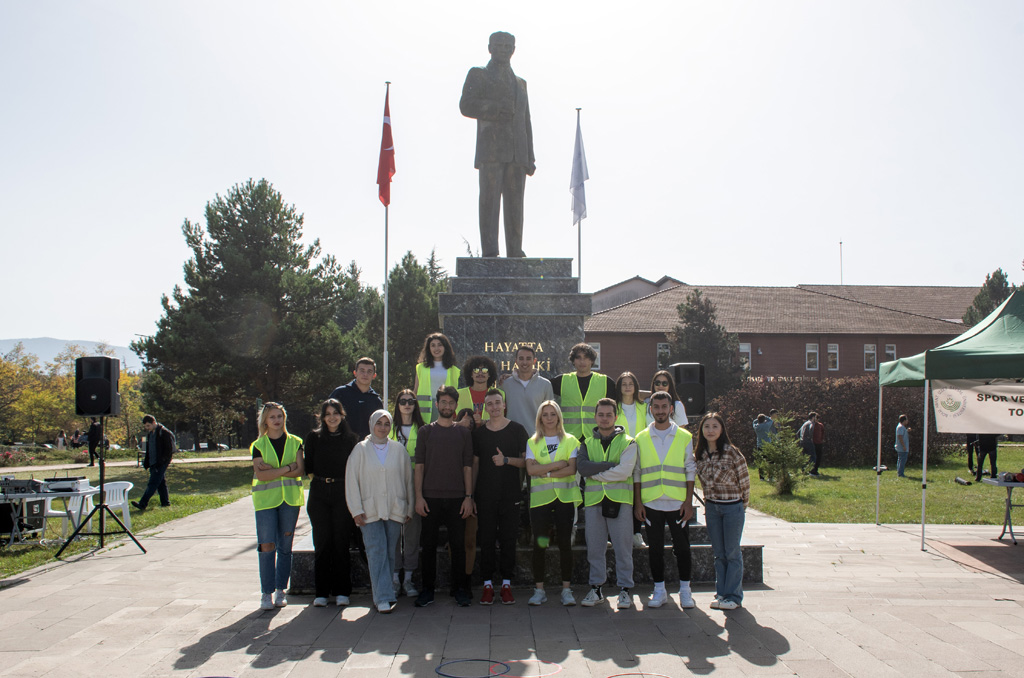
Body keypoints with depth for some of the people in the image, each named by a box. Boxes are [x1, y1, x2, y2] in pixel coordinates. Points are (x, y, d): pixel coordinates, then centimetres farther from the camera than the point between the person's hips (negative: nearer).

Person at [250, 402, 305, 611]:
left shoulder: (295, 442, 8)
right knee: (267, 545, -8)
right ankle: (267, 592, 0)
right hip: (266, 499, -1)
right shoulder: (258, 445, 5)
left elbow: (300, 471, -4)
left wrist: (272, 470, -12)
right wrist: (287, 468, -13)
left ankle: (280, 590, 15)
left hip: (290, 499, 1)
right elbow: (260, 474, -8)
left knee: (285, 546, 5)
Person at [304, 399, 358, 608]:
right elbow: (307, 464, 8)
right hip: (319, 493, 0)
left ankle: (341, 591, 9)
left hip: (342, 493, 0)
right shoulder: (314, 437, 6)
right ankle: (321, 592, 9)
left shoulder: (349, 438, 5)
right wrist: (315, 478, 1)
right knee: (322, 542, 1)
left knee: (341, 542, 1)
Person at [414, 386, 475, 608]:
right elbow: (419, 466, 4)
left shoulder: (464, 433, 9)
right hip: (431, 497, 0)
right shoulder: (425, 431, 7)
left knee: (458, 544, 3)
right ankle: (427, 589, 13)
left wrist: (468, 497, -1)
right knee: (429, 544, 4)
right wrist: (419, 496, -4)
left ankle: (460, 589, 13)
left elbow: (468, 467, 7)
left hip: (457, 498, 0)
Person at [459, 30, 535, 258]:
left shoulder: (520, 83, 26)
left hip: (517, 153, 4)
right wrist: (496, 108, -16)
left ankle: (515, 252, -2)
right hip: (490, 149, -4)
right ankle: (489, 251, -14)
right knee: (489, 199, -11)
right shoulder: (478, 75, 14)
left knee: (515, 202, -2)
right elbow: (466, 105, -2)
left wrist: (530, 157, 13)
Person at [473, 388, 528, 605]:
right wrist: (470, 494, 7)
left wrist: (507, 460, -15)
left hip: (510, 495, -1)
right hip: (485, 495, 1)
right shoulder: (479, 433, 8)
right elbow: (475, 464, 11)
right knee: (486, 540, 2)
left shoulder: (517, 430, 2)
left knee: (508, 539, 1)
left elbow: (526, 461, 2)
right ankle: (488, 585, 10)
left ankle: (507, 584, 11)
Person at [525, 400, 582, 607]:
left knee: (565, 542, -1)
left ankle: (566, 589, 7)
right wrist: (558, 464, -10)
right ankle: (539, 589, 7)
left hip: (565, 497, -1)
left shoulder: (570, 440, 7)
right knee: (539, 543, -1)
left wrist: (546, 472, -11)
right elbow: (531, 469, -5)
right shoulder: (532, 442, 10)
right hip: (540, 497, 1)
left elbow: (572, 468, -6)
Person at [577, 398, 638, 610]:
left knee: (623, 547, 0)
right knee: (594, 547, 7)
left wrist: (594, 472, -7)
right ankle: (596, 588, 18)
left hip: (620, 499, -3)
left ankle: (624, 589, 10)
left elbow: (624, 471, -12)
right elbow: (581, 467, -6)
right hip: (594, 499, 3)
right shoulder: (587, 443, 13)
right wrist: (611, 465, -14)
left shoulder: (627, 442, 4)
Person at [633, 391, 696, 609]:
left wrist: (689, 501, -3)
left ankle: (685, 590, 20)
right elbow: (636, 473, 6)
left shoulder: (684, 437, 3)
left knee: (682, 548, 6)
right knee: (655, 548, 7)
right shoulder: (641, 438, 5)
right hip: (651, 503, 1)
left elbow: (690, 471, 3)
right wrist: (637, 503, 1)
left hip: (677, 503, -1)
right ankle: (659, 590, 19)